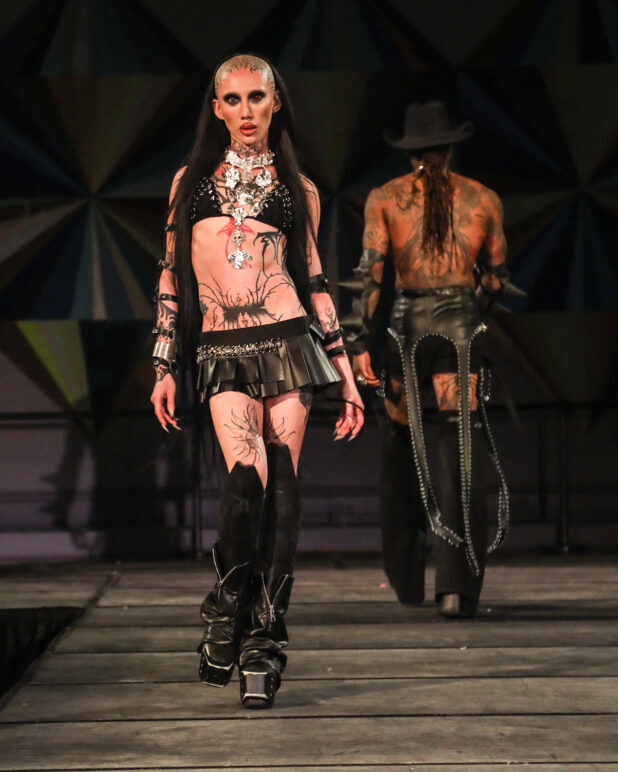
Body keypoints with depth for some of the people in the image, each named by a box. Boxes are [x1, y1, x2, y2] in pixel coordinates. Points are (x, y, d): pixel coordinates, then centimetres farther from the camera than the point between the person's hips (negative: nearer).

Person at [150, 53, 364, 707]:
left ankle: (264, 642, 2)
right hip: (222, 353, 0)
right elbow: (172, 274, 14)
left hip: (287, 341, 0)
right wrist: (164, 366, 8)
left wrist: (346, 376, 9)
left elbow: (314, 282, 13)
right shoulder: (191, 180, 14)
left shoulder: (297, 187, 13)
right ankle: (226, 615, 0)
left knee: (280, 487, -5)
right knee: (247, 476, -20)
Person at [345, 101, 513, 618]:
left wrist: (358, 342, -8)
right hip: (462, 328, -1)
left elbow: (371, 271, -6)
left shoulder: (385, 198, 4)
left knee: (402, 450, 17)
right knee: (462, 456, -6)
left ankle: (407, 577, 27)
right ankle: (457, 585, -20)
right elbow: (497, 280, 12)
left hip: (408, 327, 1)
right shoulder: (483, 199, 7)